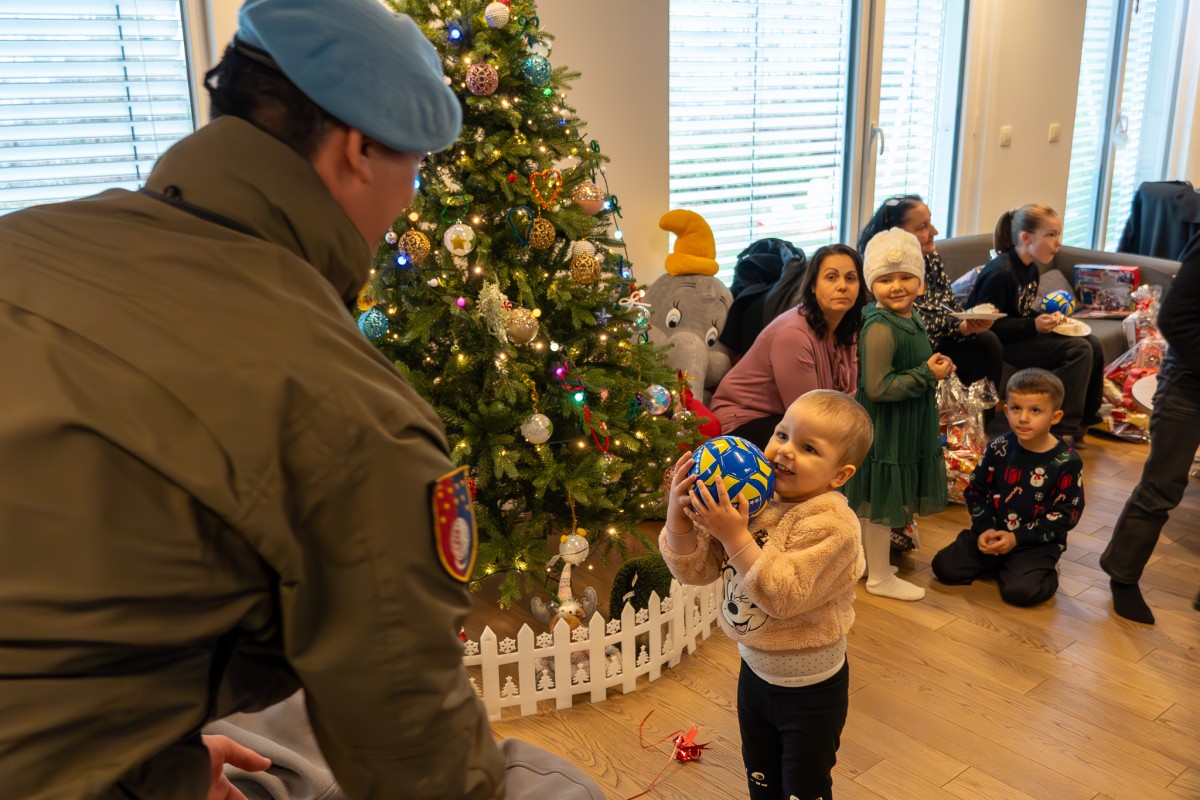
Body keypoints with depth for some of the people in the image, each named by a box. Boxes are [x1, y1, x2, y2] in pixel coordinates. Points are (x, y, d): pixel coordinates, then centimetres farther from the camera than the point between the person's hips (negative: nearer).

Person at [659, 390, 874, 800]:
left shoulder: (832, 526, -26)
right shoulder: (749, 498, -9)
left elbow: (784, 597, -33)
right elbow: (696, 570, -7)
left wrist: (735, 536, -38)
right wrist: (679, 519, -25)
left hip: (810, 689, -6)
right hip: (755, 671, 6)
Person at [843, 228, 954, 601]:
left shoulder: (910, 318, 6)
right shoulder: (879, 328, -25)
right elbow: (877, 388, -27)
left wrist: (934, 367, 6)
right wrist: (928, 374, -22)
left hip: (907, 429, 9)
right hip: (885, 432, -9)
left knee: (886, 499, 21)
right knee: (880, 503, 5)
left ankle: (875, 560, 37)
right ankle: (880, 577, 19)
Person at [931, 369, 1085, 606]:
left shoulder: (1067, 462, -12)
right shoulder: (998, 449, -3)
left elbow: (1066, 514, -10)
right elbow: (976, 491, 6)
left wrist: (1017, 538, -17)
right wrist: (984, 529, -11)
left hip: (1037, 542, -4)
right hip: (992, 532, 4)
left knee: (1020, 591, -27)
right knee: (944, 567, -9)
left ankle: (1045, 571, 6)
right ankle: (1000, 564, 12)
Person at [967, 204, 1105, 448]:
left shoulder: (1031, 268, 10)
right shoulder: (1000, 272, -22)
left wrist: (1047, 318, -1)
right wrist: (1034, 325, -26)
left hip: (1023, 335, 10)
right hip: (1000, 345, -10)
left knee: (1093, 344, 2)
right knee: (1078, 349, -20)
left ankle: (1087, 415, 19)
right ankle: (1064, 429, -13)